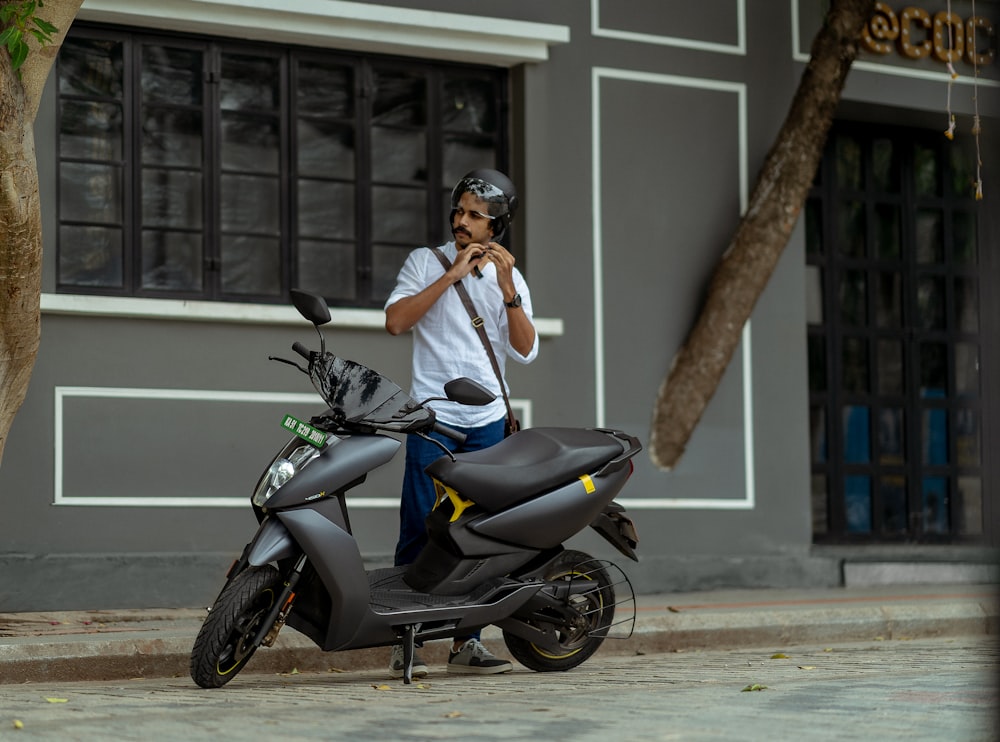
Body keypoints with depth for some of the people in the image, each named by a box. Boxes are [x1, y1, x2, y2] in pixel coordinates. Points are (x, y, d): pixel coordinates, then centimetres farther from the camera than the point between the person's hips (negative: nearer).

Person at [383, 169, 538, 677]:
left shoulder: (511, 279, 13)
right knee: (421, 527, -8)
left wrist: (507, 288, -11)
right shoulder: (426, 262, 6)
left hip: (487, 421, 3)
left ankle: (466, 641, 7)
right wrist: (452, 276, -13)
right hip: (433, 416, -3)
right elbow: (395, 320, -10)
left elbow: (525, 350, 1)